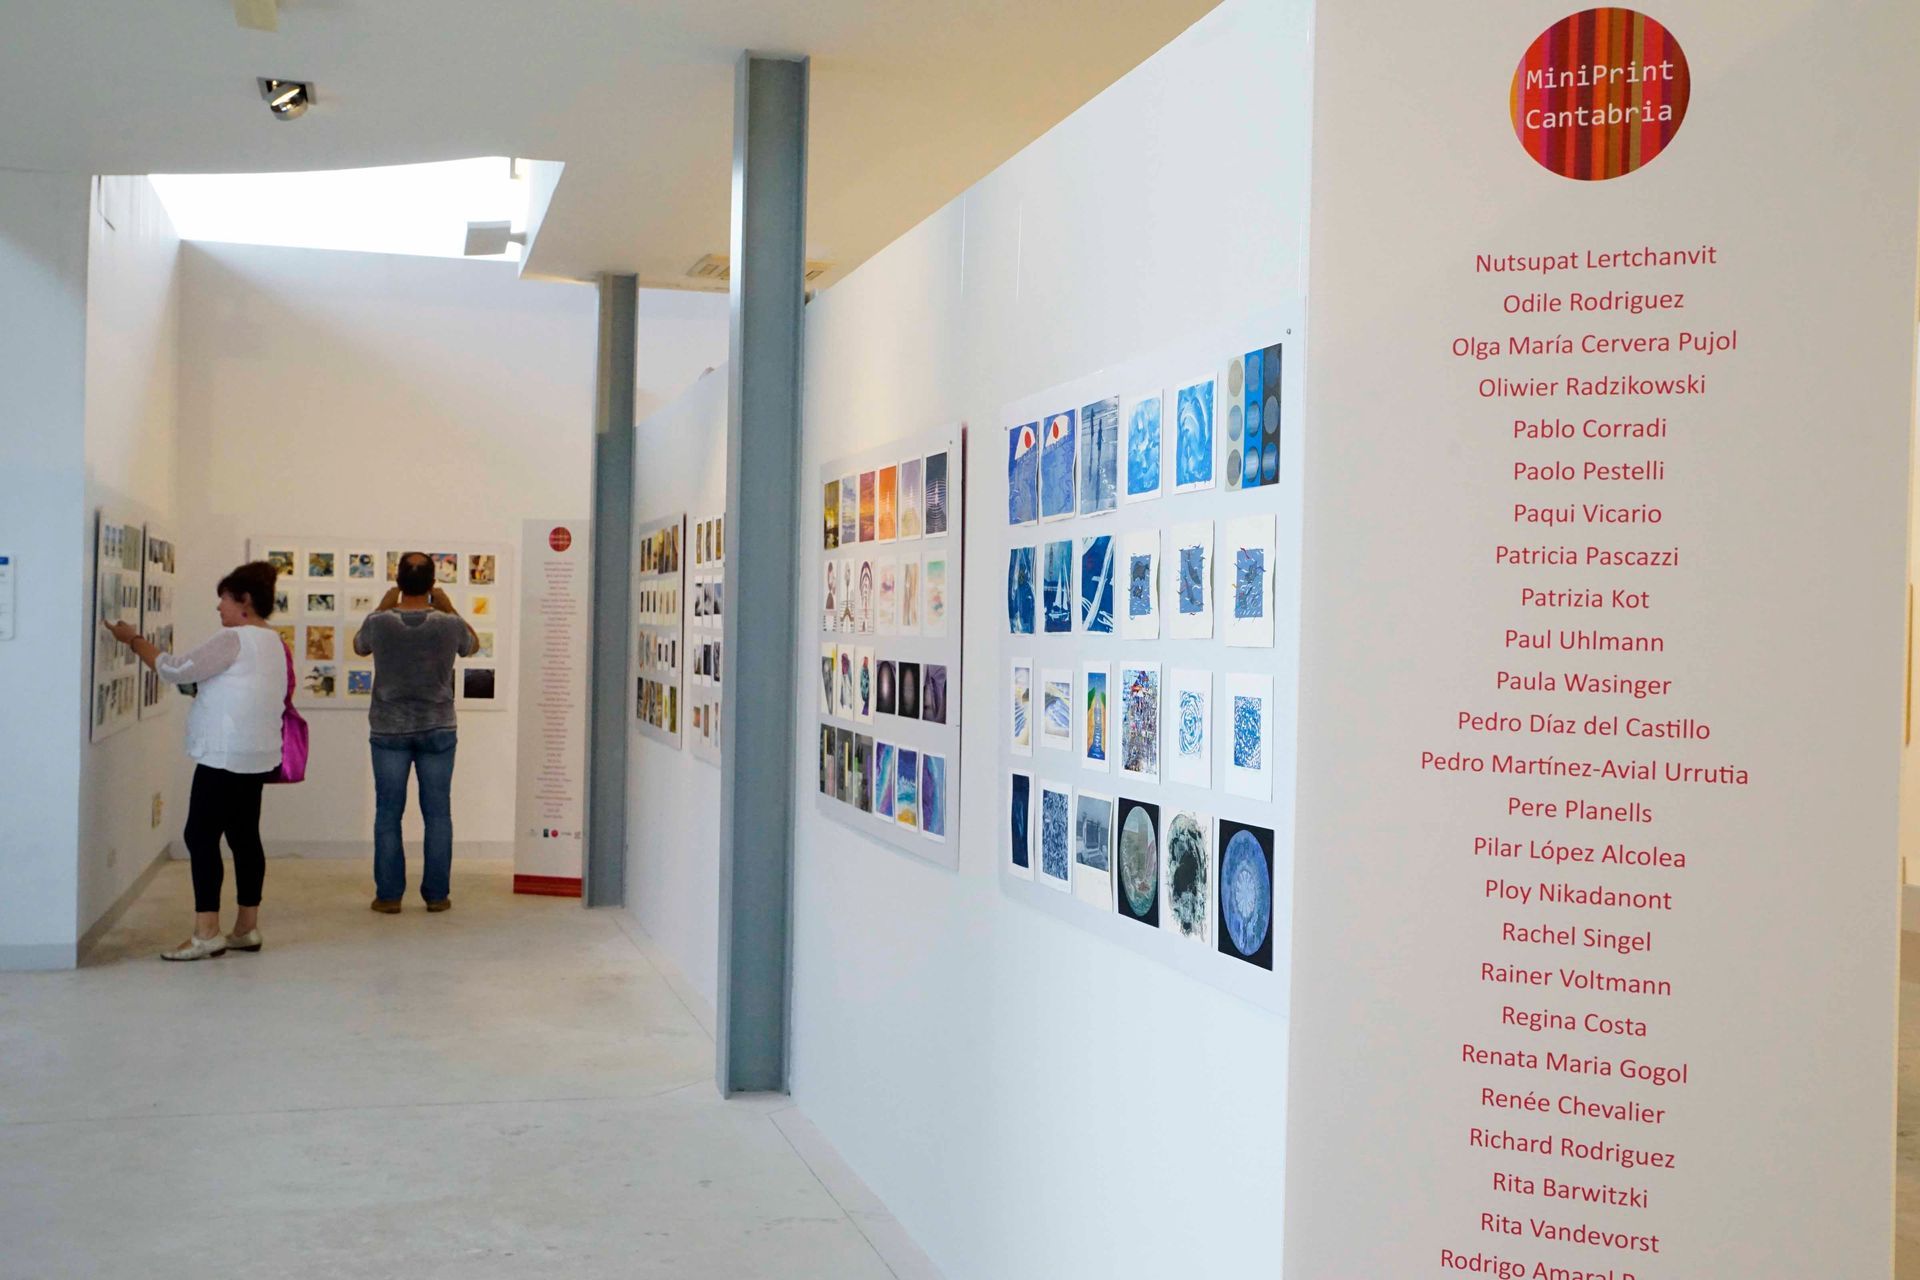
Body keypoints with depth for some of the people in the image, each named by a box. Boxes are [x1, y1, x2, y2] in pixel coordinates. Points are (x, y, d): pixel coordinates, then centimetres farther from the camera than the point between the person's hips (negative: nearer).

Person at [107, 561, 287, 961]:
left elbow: (177, 671, -14)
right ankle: (247, 928, 16)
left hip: (225, 756, -10)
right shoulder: (272, 643, 15)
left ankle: (206, 934, -9)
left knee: (201, 836, -7)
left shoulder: (233, 640, -14)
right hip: (256, 757, 10)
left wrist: (134, 640, -4)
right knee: (244, 837, 12)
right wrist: (200, 689, 11)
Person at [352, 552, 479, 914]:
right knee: (437, 813, 7)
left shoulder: (379, 623, -10)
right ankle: (437, 894, 10)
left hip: (389, 730, 0)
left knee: (388, 813, 7)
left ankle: (389, 894, 10)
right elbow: (472, 645, 13)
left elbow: (359, 646, 13)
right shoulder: (450, 625, -10)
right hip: (438, 730, 0)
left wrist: (384, 607, 15)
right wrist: (448, 607, 13)